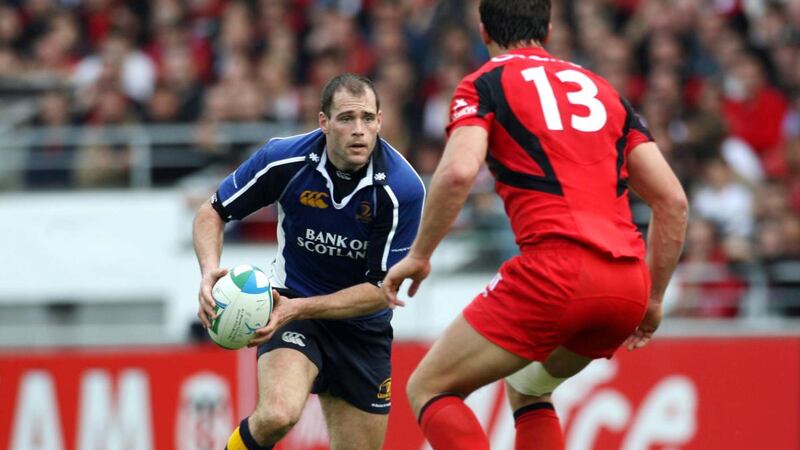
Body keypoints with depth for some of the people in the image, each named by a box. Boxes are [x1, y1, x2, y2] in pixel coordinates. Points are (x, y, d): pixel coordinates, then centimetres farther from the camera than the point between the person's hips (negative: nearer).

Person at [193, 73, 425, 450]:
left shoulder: (403, 188, -20)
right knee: (277, 415, -31)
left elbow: (383, 289, -17)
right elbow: (212, 211, -3)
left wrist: (299, 308, -27)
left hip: (363, 327, 2)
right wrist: (210, 271, -23)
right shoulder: (284, 158, -17)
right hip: (291, 307, -2)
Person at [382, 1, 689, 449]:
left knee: (429, 389, 7)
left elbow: (458, 172, -12)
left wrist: (419, 255, -1)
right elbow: (673, 200, 18)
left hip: (557, 269, -6)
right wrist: (654, 299, 24)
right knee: (527, 388, 31)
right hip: (629, 280, 6)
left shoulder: (485, 83, 9)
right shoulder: (603, 89, 24)